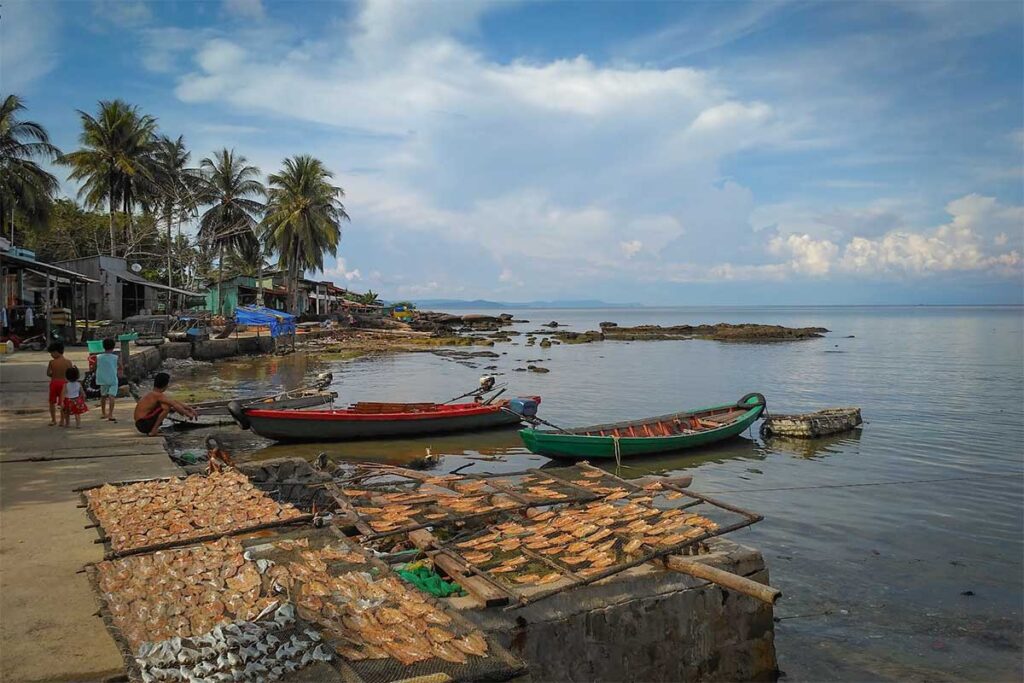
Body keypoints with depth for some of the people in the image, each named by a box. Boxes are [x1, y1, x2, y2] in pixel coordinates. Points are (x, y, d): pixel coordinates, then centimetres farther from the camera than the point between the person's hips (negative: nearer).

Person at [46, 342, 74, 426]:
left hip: (54, 383, -1)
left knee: (52, 402, 15)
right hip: (64, 383, 1)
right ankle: (62, 420, 8)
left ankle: (53, 420, 19)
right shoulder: (68, 362, -6)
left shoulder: (52, 362, -8)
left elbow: (48, 373, -3)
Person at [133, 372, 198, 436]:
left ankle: (153, 429, 12)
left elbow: (174, 401, 17)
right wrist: (187, 413, -9)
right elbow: (175, 405, -20)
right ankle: (153, 431, -15)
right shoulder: (158, 395, -17)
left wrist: (188, 408, 15)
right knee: (166, 407, -20)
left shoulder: (154, 394, 12)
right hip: (143, 424, -10)